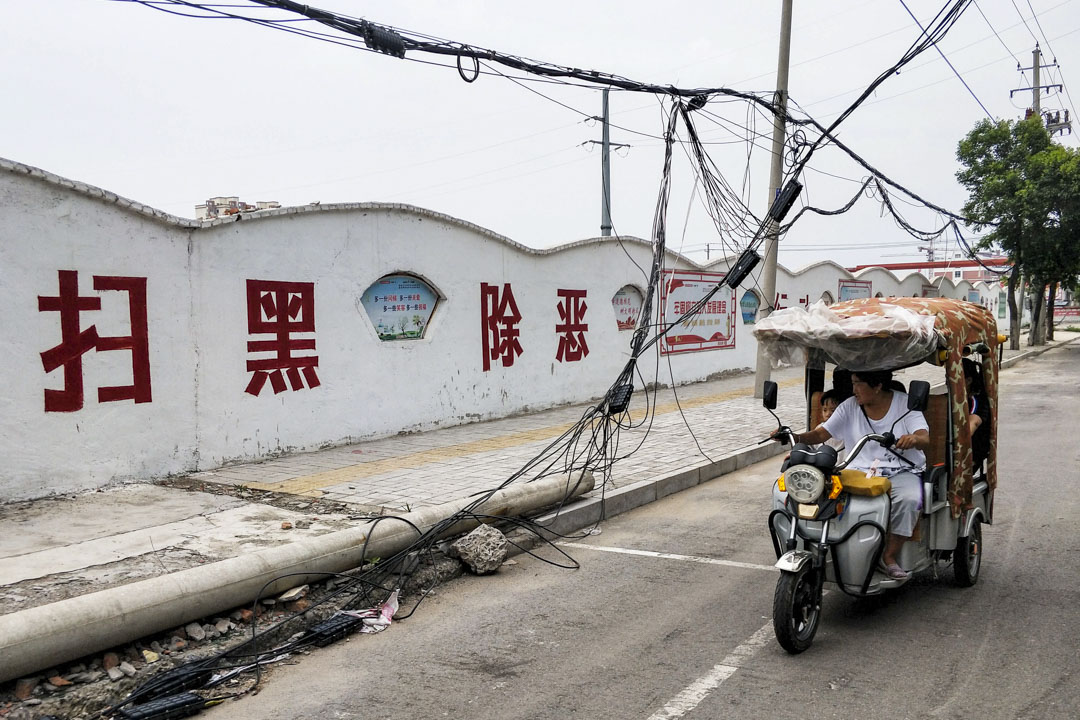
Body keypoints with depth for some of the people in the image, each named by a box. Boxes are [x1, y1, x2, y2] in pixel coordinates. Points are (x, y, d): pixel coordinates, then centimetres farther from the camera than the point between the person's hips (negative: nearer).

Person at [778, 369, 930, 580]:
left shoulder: (905, 404, 0)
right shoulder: (850, 407, 8)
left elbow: (925, 440, -13)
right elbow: (822, 433, 1)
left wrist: (914, 439, -39)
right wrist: (795, 438, -18)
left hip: (901, 471, -1)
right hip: (860, 471, 2)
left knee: (908, 499, -34)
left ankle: (890, 555, -15)